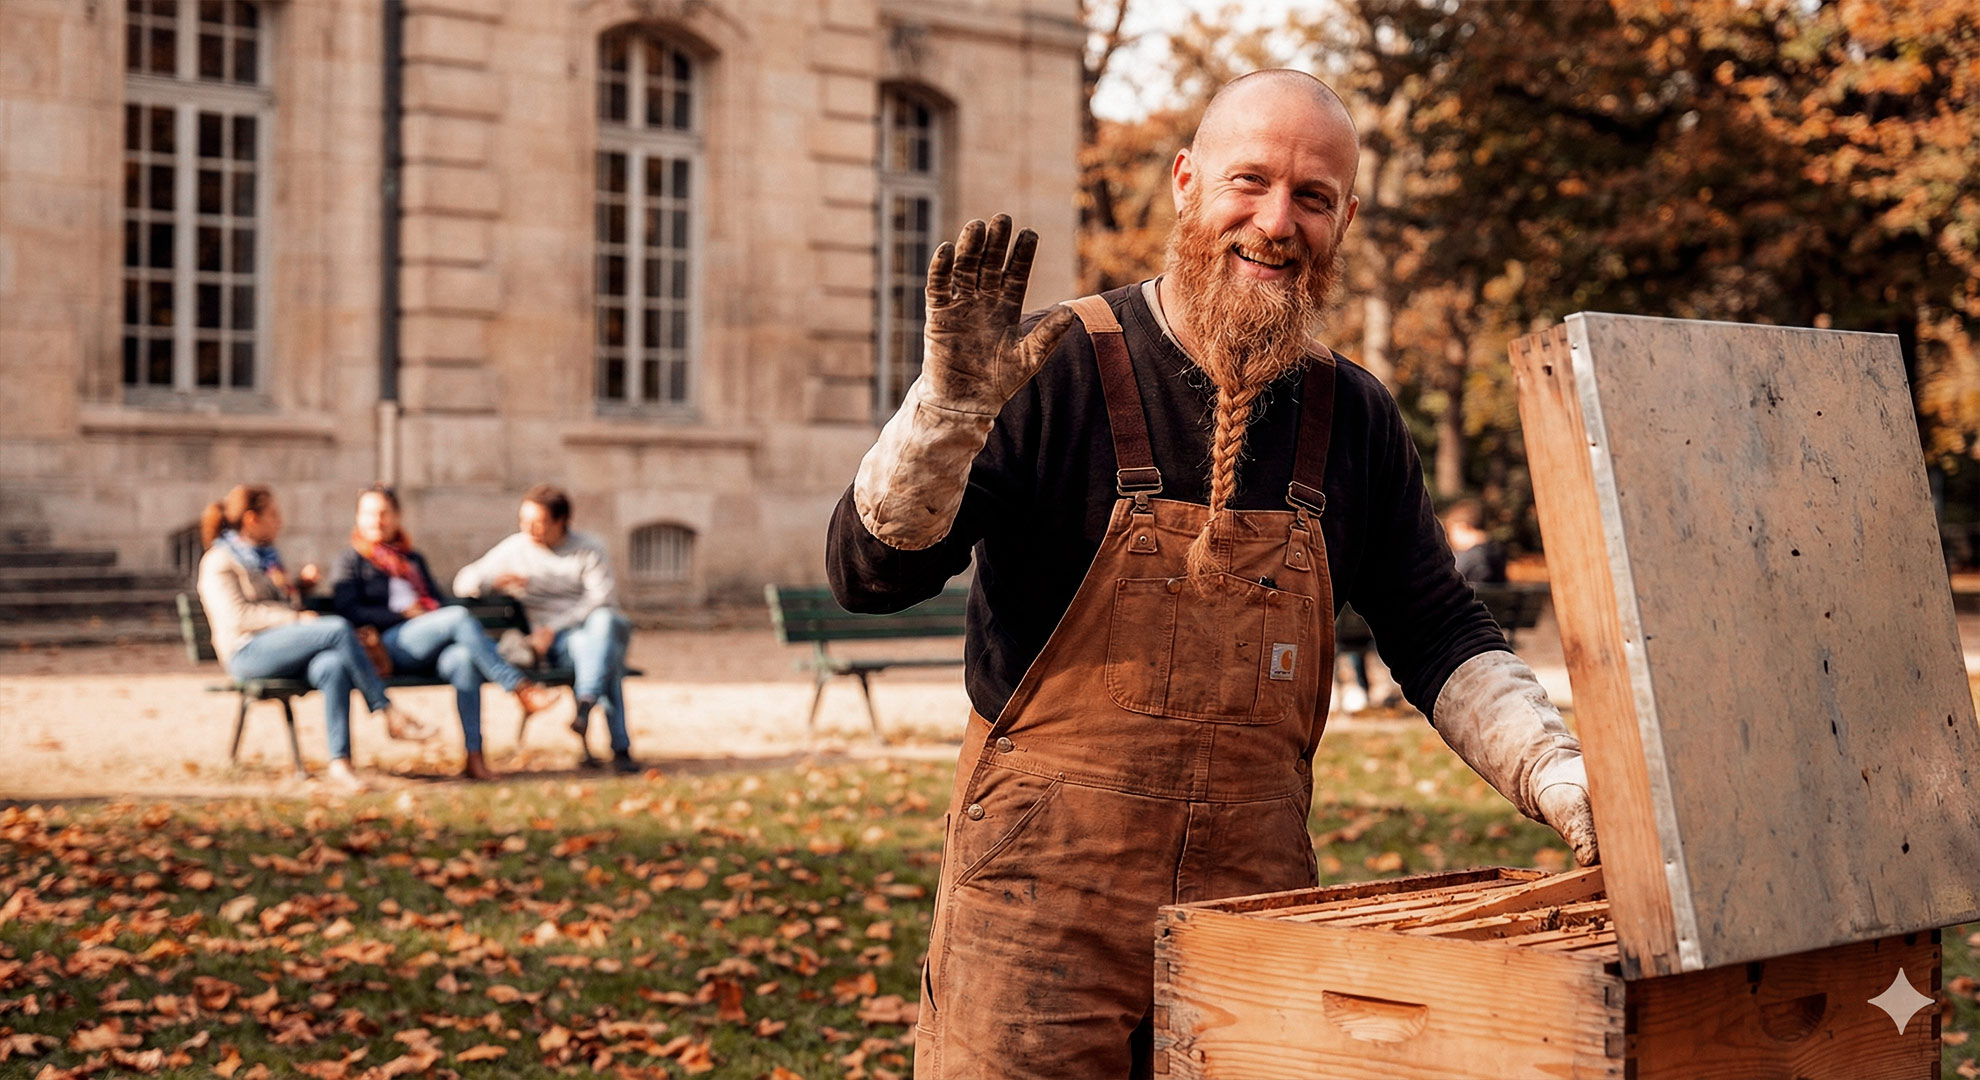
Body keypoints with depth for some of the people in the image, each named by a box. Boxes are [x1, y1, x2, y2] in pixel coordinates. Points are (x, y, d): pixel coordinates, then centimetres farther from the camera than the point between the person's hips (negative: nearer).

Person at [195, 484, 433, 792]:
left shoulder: (266, 555, 25)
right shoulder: (220, 562, 0)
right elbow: (238, 616, -13)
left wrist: (301, 581, 16)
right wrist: (296, 619, -20)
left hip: (285, 650, 7)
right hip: (249, 653, -7)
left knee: (333, 666, -31)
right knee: (339, 628, -28)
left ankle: (340, 763, -40)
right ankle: (389, 714, -23)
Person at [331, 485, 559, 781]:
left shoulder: (413, 560, 32)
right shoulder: (352, 560, 15)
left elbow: (439, 600, 26)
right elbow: (349, 612, 0)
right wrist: (405, 615, -8)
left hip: (433, 647, 4)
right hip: (391, 644, -4)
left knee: (462, 658, -34)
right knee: (460, 615, -31)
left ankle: (474, 757, -41)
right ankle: (519, 687, -34)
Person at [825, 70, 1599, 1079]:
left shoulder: (1355, 419, 6)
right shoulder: (1057, 371, -8)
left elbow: (1440, 636, 13)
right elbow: (867, 575, -12)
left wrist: (1559, 781, -1)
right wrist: (951, 401, -27)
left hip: (1255, 901, 4)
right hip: (1044, 910, -4)